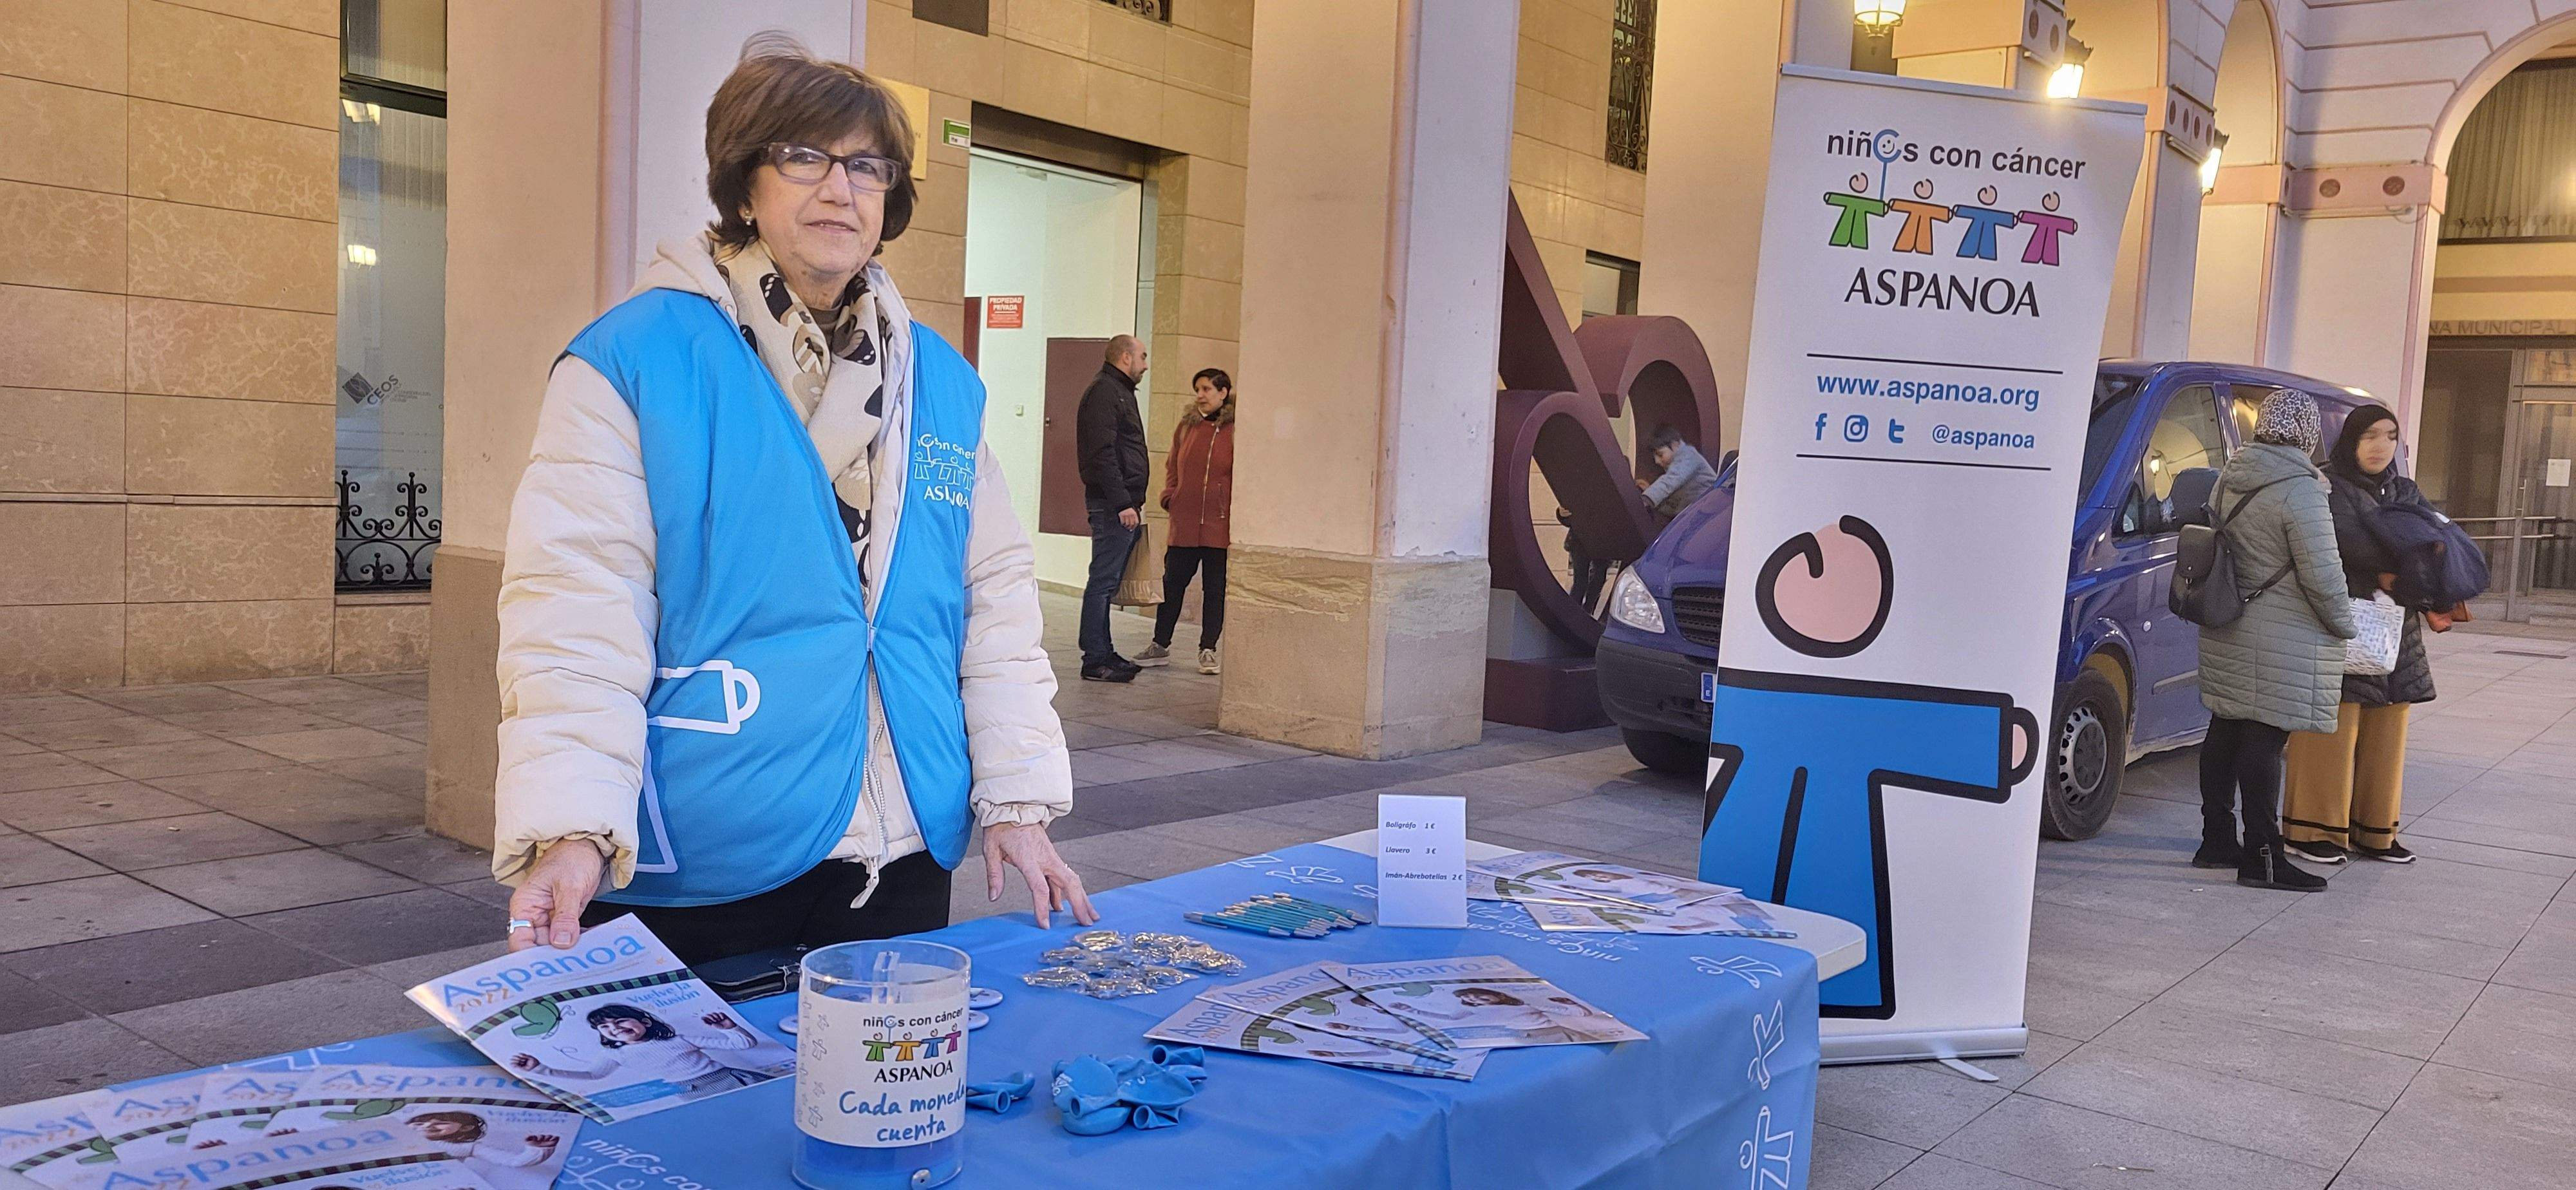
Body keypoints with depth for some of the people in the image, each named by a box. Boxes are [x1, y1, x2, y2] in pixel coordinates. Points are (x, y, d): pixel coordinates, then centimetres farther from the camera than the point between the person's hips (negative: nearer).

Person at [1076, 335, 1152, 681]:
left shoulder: (1120, 391, 23)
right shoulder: (1103, 392, -10)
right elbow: (1102, 454, -19)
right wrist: (1123, 503, -23)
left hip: (1123, 505, 10)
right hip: (1112, 504, -10)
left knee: (1108, 581, 13)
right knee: (1103, 581, -8)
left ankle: (1103, 654, 19)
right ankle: (1095, 660, -6)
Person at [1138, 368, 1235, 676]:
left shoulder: (1236, 430, -5)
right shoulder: (1186, 426, 9)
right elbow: (1172, 466, 19)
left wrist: (1236, 508, -11)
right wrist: (1169, 497, 6)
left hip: (1220, 526, -4)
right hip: (1184, 524, 4)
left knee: (1215, 589, 6)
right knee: (1172, 585, 9)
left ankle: (1208, 650, 17)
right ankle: (1161, 645, 21)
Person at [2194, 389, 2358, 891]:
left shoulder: (2229, 479, 8)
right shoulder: (2299, 490, -17)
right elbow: (2323, 574, -16)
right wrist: (2344, 626, -3)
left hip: (2228, 633, 8)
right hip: (2283, 643, -8)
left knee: (2226, 732, 13)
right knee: (2264, 741, -6)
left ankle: (2217, 841, 22)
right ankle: (2263, 858, -2)